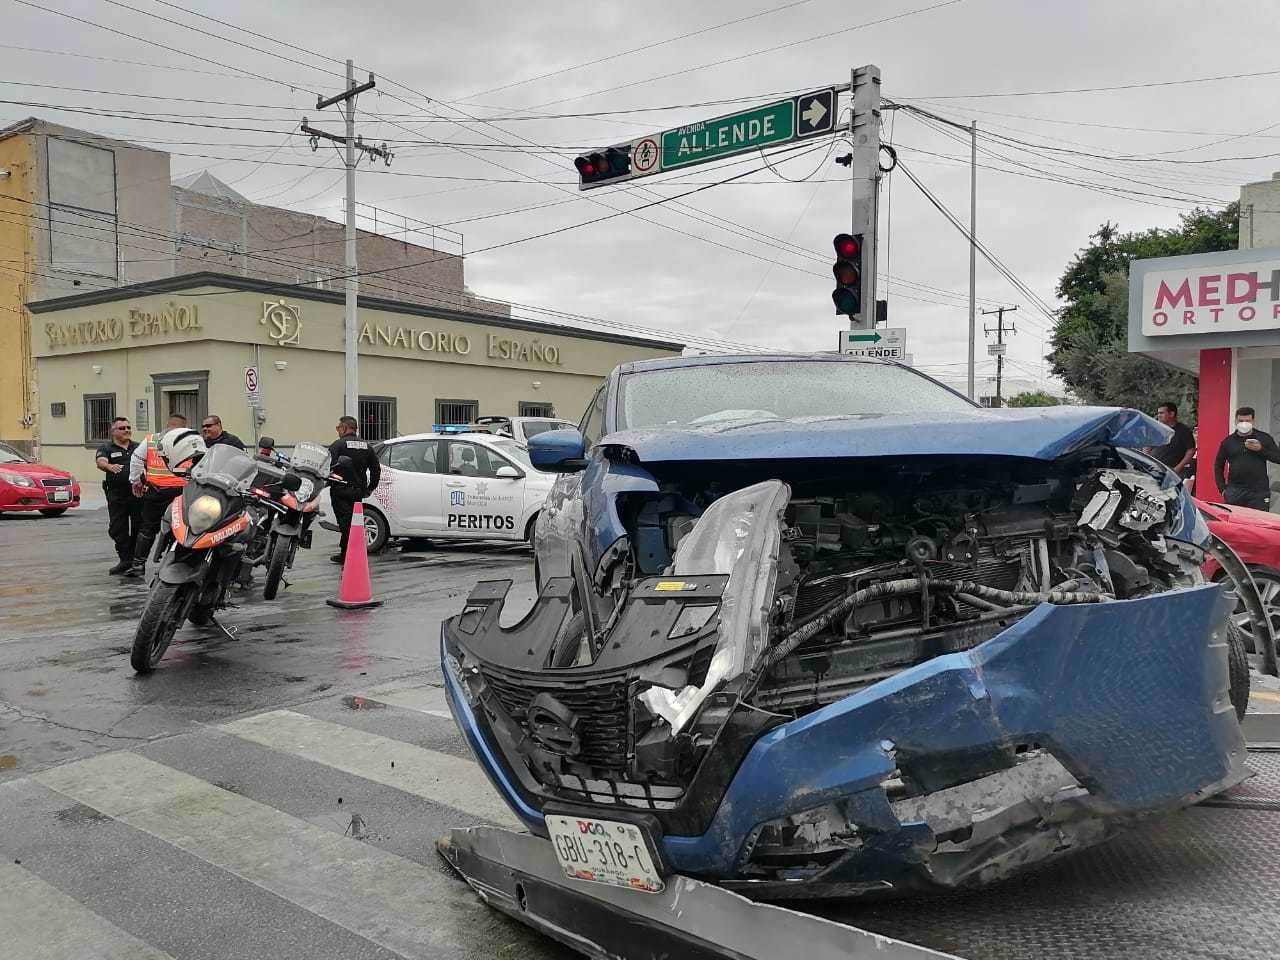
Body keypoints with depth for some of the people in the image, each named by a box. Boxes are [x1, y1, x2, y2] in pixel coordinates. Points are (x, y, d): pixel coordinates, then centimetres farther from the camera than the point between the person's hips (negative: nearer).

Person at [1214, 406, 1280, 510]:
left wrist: (1261, 449, -12)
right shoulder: (1228, 441, 9)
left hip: (1259, 492, -1)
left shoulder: (1264, 438, 7)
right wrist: (1222, 488, 6)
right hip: (1234, 492, 1)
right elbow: (1218, 466, 14)